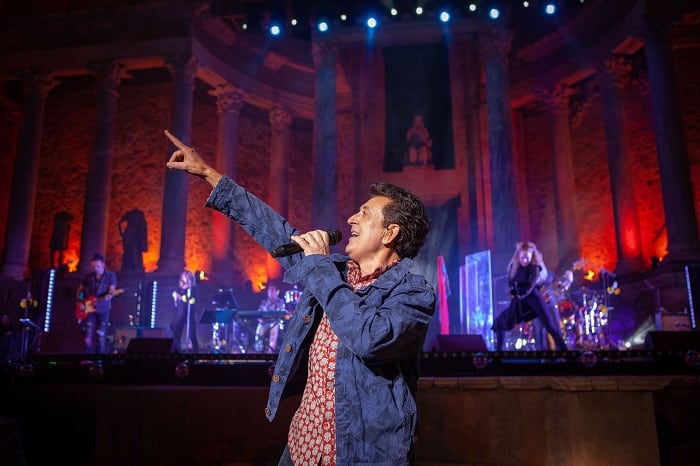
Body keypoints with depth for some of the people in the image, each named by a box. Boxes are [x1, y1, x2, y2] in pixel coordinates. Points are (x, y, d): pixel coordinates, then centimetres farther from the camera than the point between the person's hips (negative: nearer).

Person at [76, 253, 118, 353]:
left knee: (101, 335, -1)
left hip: (103, 309, -2)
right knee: (89, 334, -4)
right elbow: (79, 290, 20)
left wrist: (107, 297, -31)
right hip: (89, 309, 2)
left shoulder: (111, 275, 0)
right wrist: (80, 301, 3)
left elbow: (112, 291, -10)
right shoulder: (88, 276, 9)